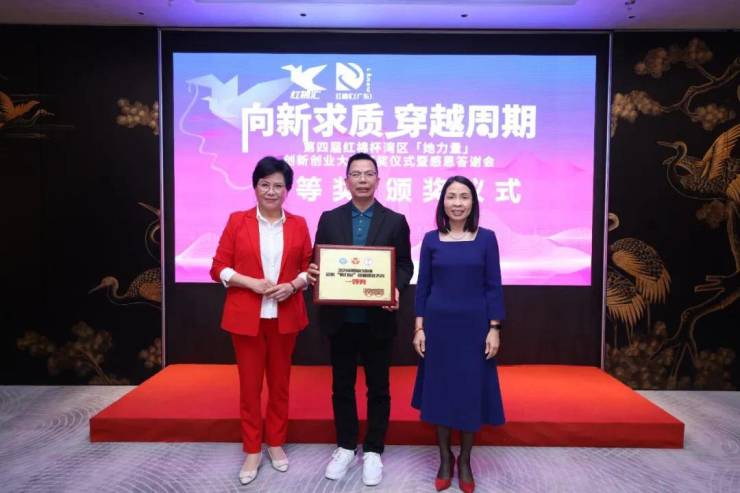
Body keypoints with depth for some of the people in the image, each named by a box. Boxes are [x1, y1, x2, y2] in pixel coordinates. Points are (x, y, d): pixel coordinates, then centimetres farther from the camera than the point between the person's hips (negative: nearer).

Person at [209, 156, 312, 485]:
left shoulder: (298, 225, 3)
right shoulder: (237, 221, -1)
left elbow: (309, 268, 7)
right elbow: (218, 267, -2)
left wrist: (293, 285, -13)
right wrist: (252, 282, -16)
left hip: (285, 317, 2)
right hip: (246, 317, -1)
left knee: (280, 382, 13)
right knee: (249, 384, 7)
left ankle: (276, 443, 32)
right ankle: (252, 450, 24)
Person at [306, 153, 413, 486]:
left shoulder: (395, 221, 0)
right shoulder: (329, 219, 4)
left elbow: (405, 265, 0)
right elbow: (319, 263, 5)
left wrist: (396, 289, -19)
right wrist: (313, 273, -17)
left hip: (377, 319, -1)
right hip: (340, 318, 2)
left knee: (378, 388, 10)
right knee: (342, 386, 14)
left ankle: (373, 451, 27)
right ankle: (345, 447, 32)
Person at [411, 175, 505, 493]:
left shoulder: (486, 238, -1)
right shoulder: (431, 240, 1)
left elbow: (493, 286, -1)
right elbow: (422, 286, 3)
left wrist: (494, 328, -6)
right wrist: (419, 327, -2)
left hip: (474, 325, 0)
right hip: (439, 324, 1)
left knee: (471, 391, 7)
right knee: (439, 390, 8)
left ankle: (464, 461, 26)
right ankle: (444, 459, 26)